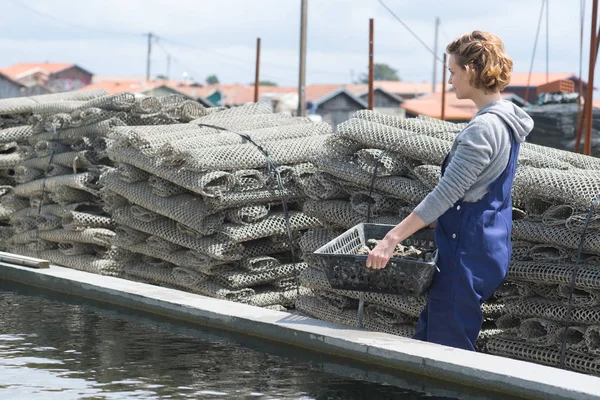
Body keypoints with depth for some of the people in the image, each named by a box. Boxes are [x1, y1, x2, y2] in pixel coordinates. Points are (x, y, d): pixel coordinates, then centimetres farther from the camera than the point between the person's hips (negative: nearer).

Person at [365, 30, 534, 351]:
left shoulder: (483, 129, -21)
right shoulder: (504, 119, 10)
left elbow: (446, 193, -24)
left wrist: (392, 238, -24)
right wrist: (435, 219, 24)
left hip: (468, 250, -10)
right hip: (489, 244, 10)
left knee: (448, 347, -2)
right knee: (427, 335, 16)